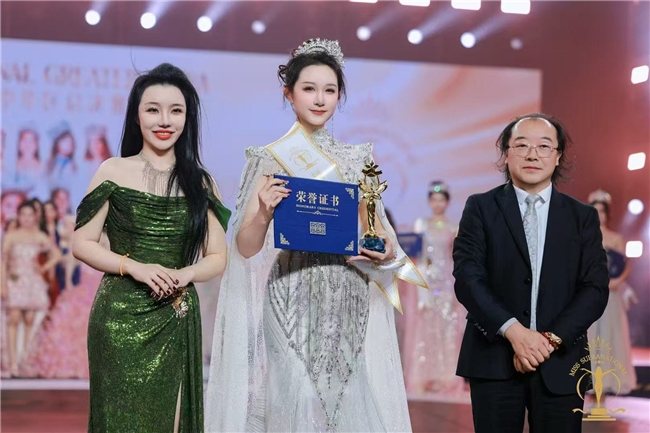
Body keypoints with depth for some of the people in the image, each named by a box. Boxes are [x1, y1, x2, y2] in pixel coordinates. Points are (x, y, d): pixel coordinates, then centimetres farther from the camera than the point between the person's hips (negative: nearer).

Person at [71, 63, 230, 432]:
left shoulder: (200, 182, 6)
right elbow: (82, 244, 0)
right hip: (121, 317, -2)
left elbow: (217, 258, 7)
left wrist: (184, 274, -13)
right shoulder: (114, 172, 0)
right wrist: (135, 267, -15)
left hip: (179, 319, 2)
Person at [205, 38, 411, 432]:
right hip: (292, 304, -3)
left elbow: (377, 231, 15)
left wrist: (386, 250, -7)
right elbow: (246, 248, -2)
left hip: (350, 307, 3)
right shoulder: (271, 158, 0)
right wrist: (264, 213, -22)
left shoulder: (358, 159, 10)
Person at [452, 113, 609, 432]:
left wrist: (552, 338, -12)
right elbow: (467, 278, -6)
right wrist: (514, 331, -18)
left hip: (560, 363, 1)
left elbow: (596, 288, 1)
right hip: (494, 359, -1)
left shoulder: (583, 217, 9)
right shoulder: (481, 208, 4)